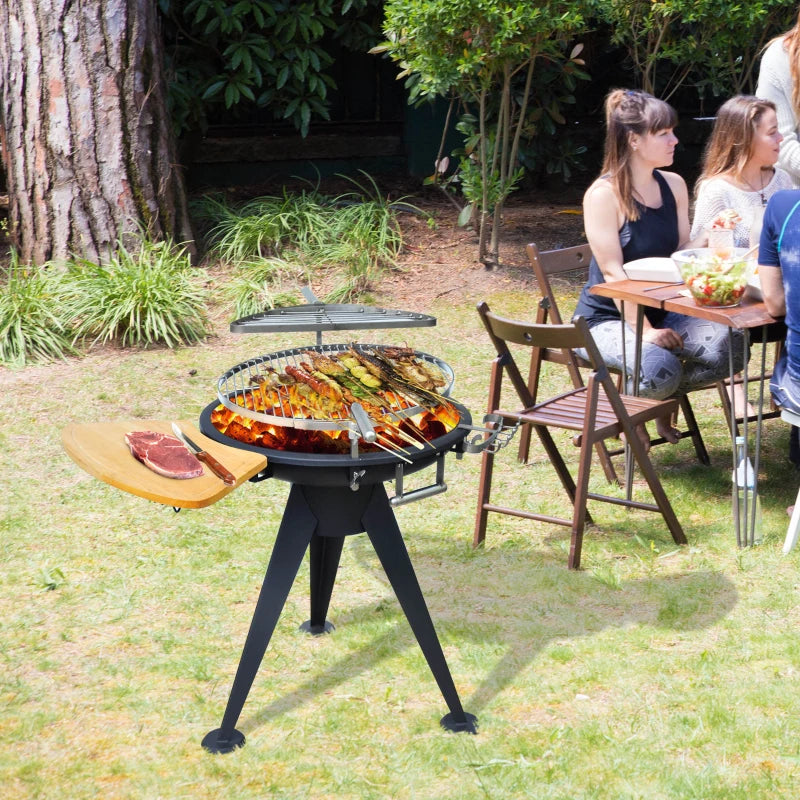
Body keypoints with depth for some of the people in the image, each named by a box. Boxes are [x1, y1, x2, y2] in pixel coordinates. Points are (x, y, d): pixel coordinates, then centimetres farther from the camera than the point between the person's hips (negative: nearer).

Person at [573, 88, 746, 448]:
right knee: (659, 365, -36)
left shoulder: (674, 185, 6)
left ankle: (666, 395, 8)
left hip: (662, 310, 6)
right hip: (609, 317, -6)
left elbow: (681, 253, 9)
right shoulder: (603, 195, -15)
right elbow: (613, 273, -19)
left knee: (730, 345, -21)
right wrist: (644, 331, -26)